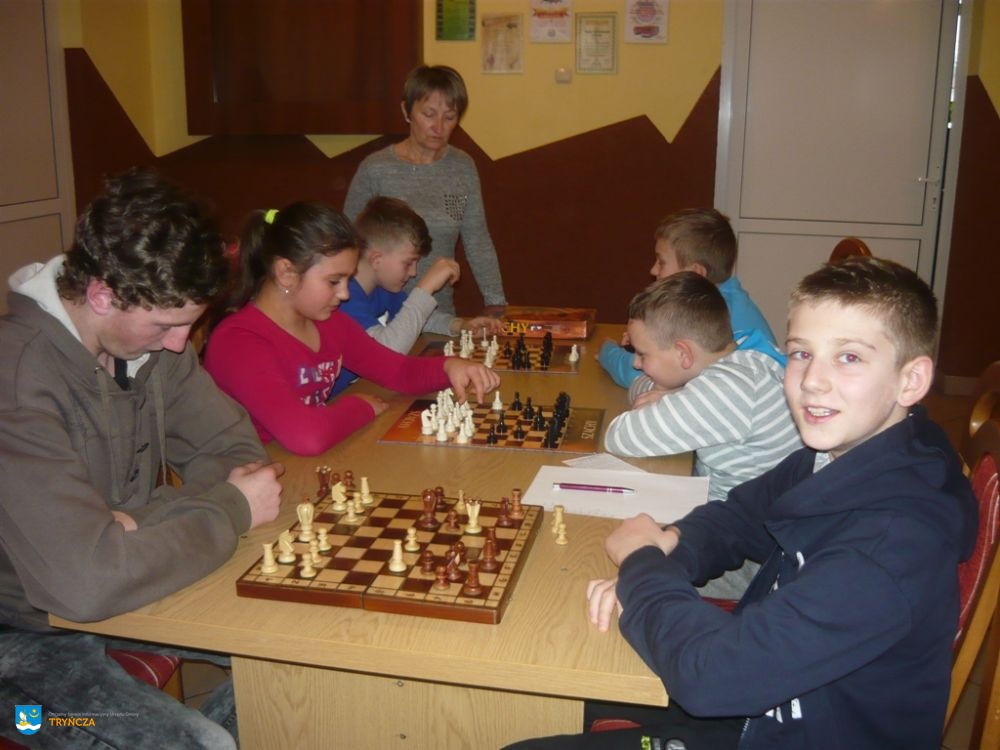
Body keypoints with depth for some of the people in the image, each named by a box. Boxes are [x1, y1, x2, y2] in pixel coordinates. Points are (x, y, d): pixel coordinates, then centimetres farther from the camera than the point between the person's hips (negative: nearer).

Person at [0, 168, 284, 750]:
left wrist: (139, 524, -20)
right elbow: (87, 581, -37)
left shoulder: (150, 333, -6)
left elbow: (237, 448, -2)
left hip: (127, 579, 7)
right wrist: (231, 510, -23)